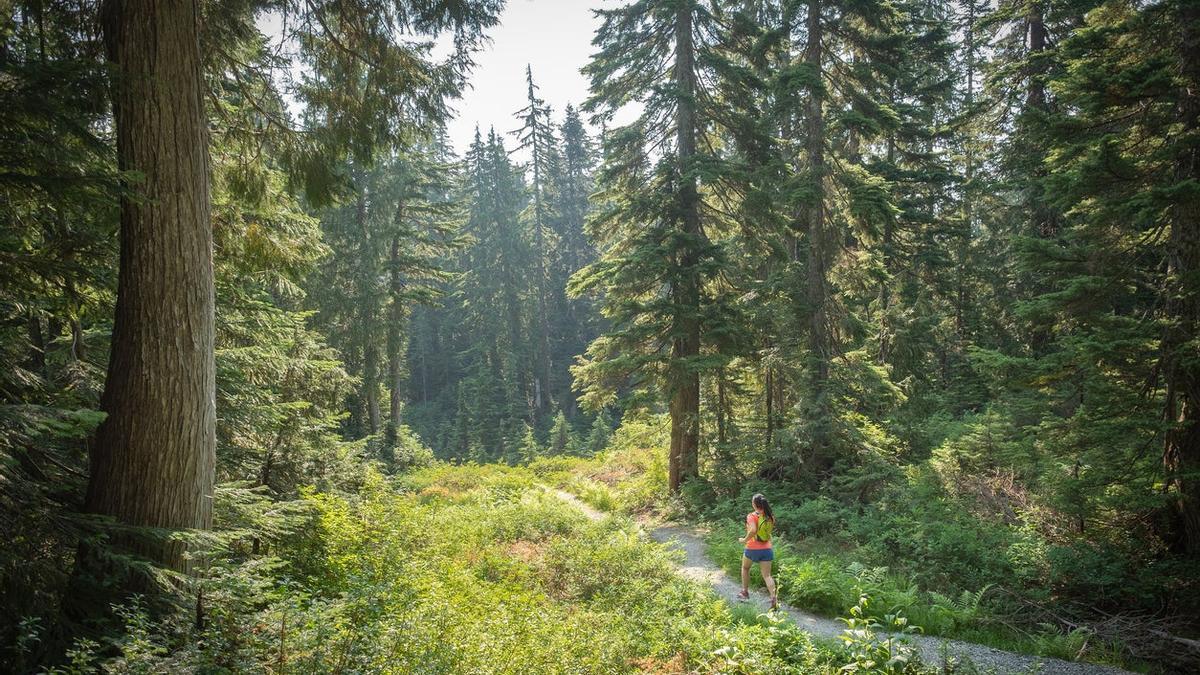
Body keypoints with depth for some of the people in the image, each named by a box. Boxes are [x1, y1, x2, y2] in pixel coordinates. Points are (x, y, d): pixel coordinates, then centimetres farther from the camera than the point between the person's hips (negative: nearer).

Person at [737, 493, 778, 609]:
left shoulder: (752, 516, -15)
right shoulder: (770, 516, 3)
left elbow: (753, 530, -31)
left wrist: (745, 540, -16)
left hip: (752, 548, -4)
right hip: (767, 548, 4)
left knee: (745, 568, 24)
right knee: (767, 575, 4)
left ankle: (745, 592, 31)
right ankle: (774, 598, -14)